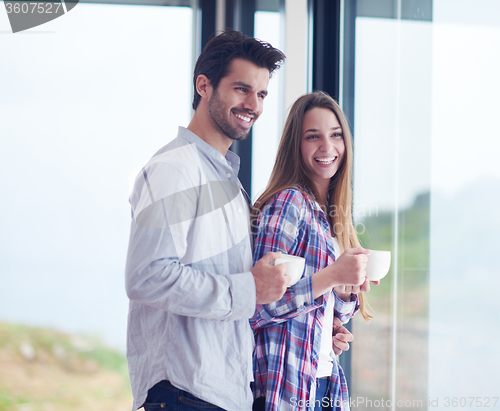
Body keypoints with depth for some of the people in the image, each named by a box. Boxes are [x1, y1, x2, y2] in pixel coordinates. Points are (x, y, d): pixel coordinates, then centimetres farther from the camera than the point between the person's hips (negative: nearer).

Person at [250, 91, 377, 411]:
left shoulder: (334, 215, 11)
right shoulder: (288, 203, -13)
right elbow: (258, 306, -19)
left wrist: (349, 288, -1)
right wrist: (332, 276, -25)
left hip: (324, 381, 8)